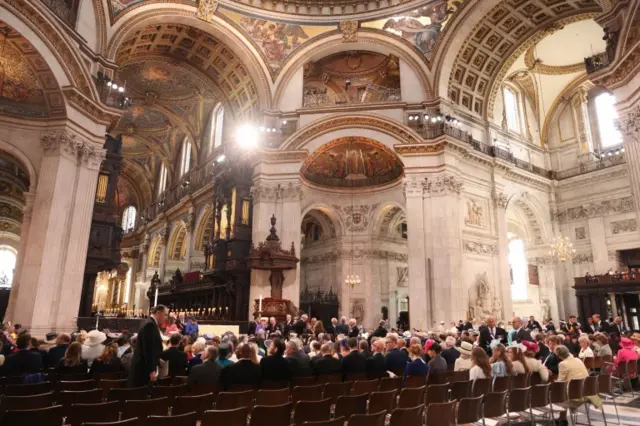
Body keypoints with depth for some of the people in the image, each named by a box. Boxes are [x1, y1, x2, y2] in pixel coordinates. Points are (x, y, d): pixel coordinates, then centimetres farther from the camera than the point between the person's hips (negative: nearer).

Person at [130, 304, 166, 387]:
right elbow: (149, 349, -22)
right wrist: (152, 371, -22)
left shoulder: (151, 324, 13)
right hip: (143, 369, -10)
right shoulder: (150, 324, -18)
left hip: (144, 367, 10)